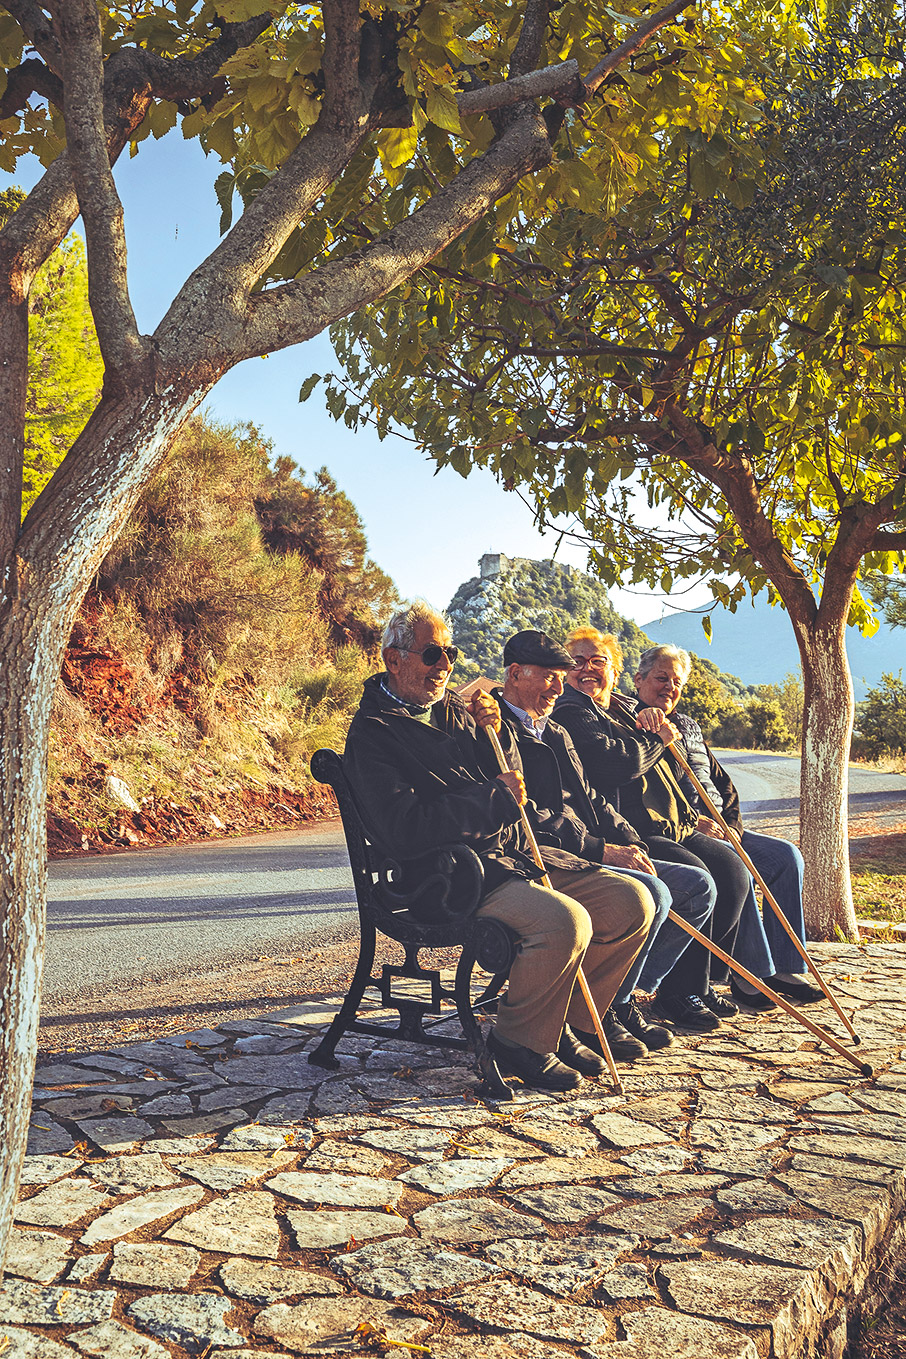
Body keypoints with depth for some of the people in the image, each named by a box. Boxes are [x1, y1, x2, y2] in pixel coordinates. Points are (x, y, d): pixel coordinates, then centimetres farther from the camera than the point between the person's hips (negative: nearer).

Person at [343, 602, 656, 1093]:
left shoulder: (452, 707, 18)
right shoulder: (372, 733, -6)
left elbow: (511, 782, 21)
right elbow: (403, 830, -20)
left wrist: (494, 733, 1)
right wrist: (495, 800, -15)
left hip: (515, 854, 8)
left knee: (631, 901, -4)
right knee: (564, 921, -31)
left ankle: (560, 1024, 10)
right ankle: (519, 1043, -5)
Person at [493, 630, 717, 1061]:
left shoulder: (556, 734, 24)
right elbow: (526, 817, -18)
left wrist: (628, 842, 4)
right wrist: (602, 850, -19)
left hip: (592, 856, 10)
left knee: (698, 886, 3)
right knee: (650, 893, -29)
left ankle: (623, 1001, 4)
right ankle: (598, 1014, -11)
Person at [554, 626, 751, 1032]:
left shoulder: (626, 710, 24)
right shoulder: (569, 713, -4)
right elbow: (616, 763, -19)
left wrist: (690, 816, 18)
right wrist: (658, 739, -2)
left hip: (667, 827, 9)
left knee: (731, 869, -7)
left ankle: (700, 981, 4)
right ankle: (678, 994, -12)